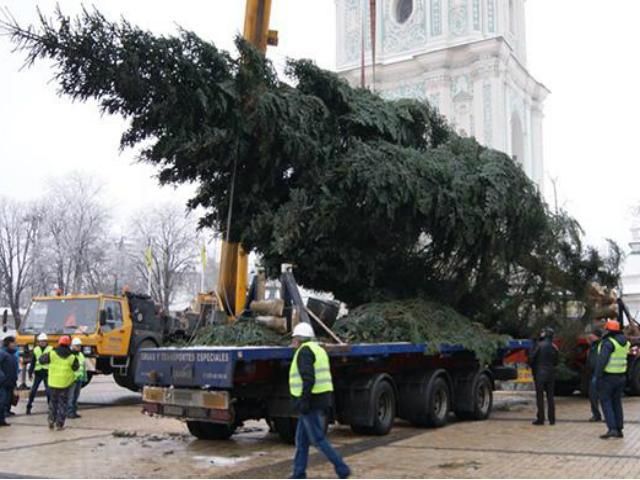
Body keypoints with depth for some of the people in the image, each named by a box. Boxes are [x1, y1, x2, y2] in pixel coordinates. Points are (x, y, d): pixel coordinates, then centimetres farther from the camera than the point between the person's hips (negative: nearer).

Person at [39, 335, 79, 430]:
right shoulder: (72, 357, -8)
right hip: (65, 384, -1)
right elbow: (76, 367, 6)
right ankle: (60, 424, 7)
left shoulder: (52, 354, -8)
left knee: (53, 402, 19)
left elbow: (41, 360, 4)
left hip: (53, 383, 1)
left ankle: (51, 421, 15)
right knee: (63, 404, 9)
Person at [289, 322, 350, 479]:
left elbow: (308, 379, -25)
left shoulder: (304, 351, -13)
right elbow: (324, 378, 20)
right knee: (301, 438, 14)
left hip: (311, 402, -10)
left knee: (318, 439, -4)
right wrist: (327, 403, 22)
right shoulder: (319, 350, 17)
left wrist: (303, 401, -24)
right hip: (321, 400, 10)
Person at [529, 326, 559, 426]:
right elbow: (556, 362, 12)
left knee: (540, 396, -1)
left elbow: (532, 358, -11)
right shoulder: (554, 347, 5)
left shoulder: (540, 345, -12)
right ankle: (552, 419, 11)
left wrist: (533, 369, 5)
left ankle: (540, 419, 0)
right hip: (551, 374, 5)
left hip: (540, 374, -5)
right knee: (550, 396, 10)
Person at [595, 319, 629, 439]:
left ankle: (612, 428, -9)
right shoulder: (625, 342, 8)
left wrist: (597, 377, -18)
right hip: (621, 376, 7)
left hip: (607, 376, -7)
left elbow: (601, 361, -20)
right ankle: (619, 430, 15)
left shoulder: (608, 343, -16)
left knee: (606, 402, -1)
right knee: (617, 402, 13)